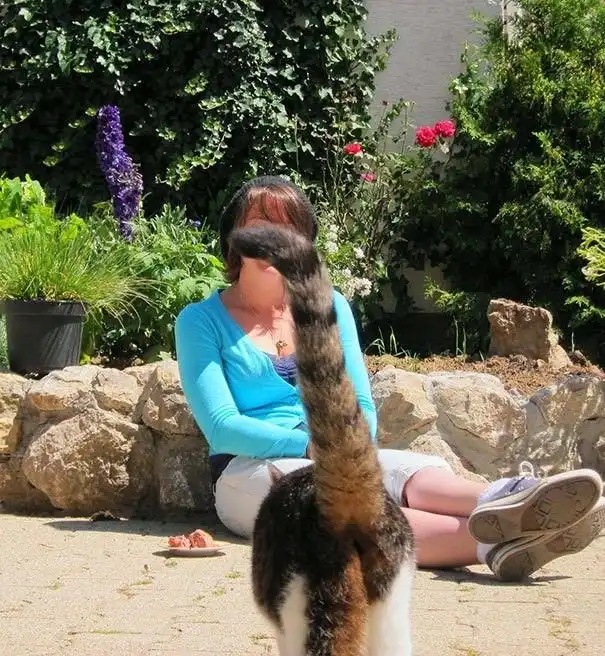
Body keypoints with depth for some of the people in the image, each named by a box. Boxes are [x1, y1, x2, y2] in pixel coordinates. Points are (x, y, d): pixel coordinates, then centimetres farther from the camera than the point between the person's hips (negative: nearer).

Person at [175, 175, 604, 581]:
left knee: (412, 471, -30)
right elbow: (221, 426, -6)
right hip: (247, 472, -4)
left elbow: (361, 408, 11)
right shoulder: (202, 321, 5)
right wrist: (311, 445, -19)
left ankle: (499, 502, -64)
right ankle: (487, 540, -64)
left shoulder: (328, 307, 17)